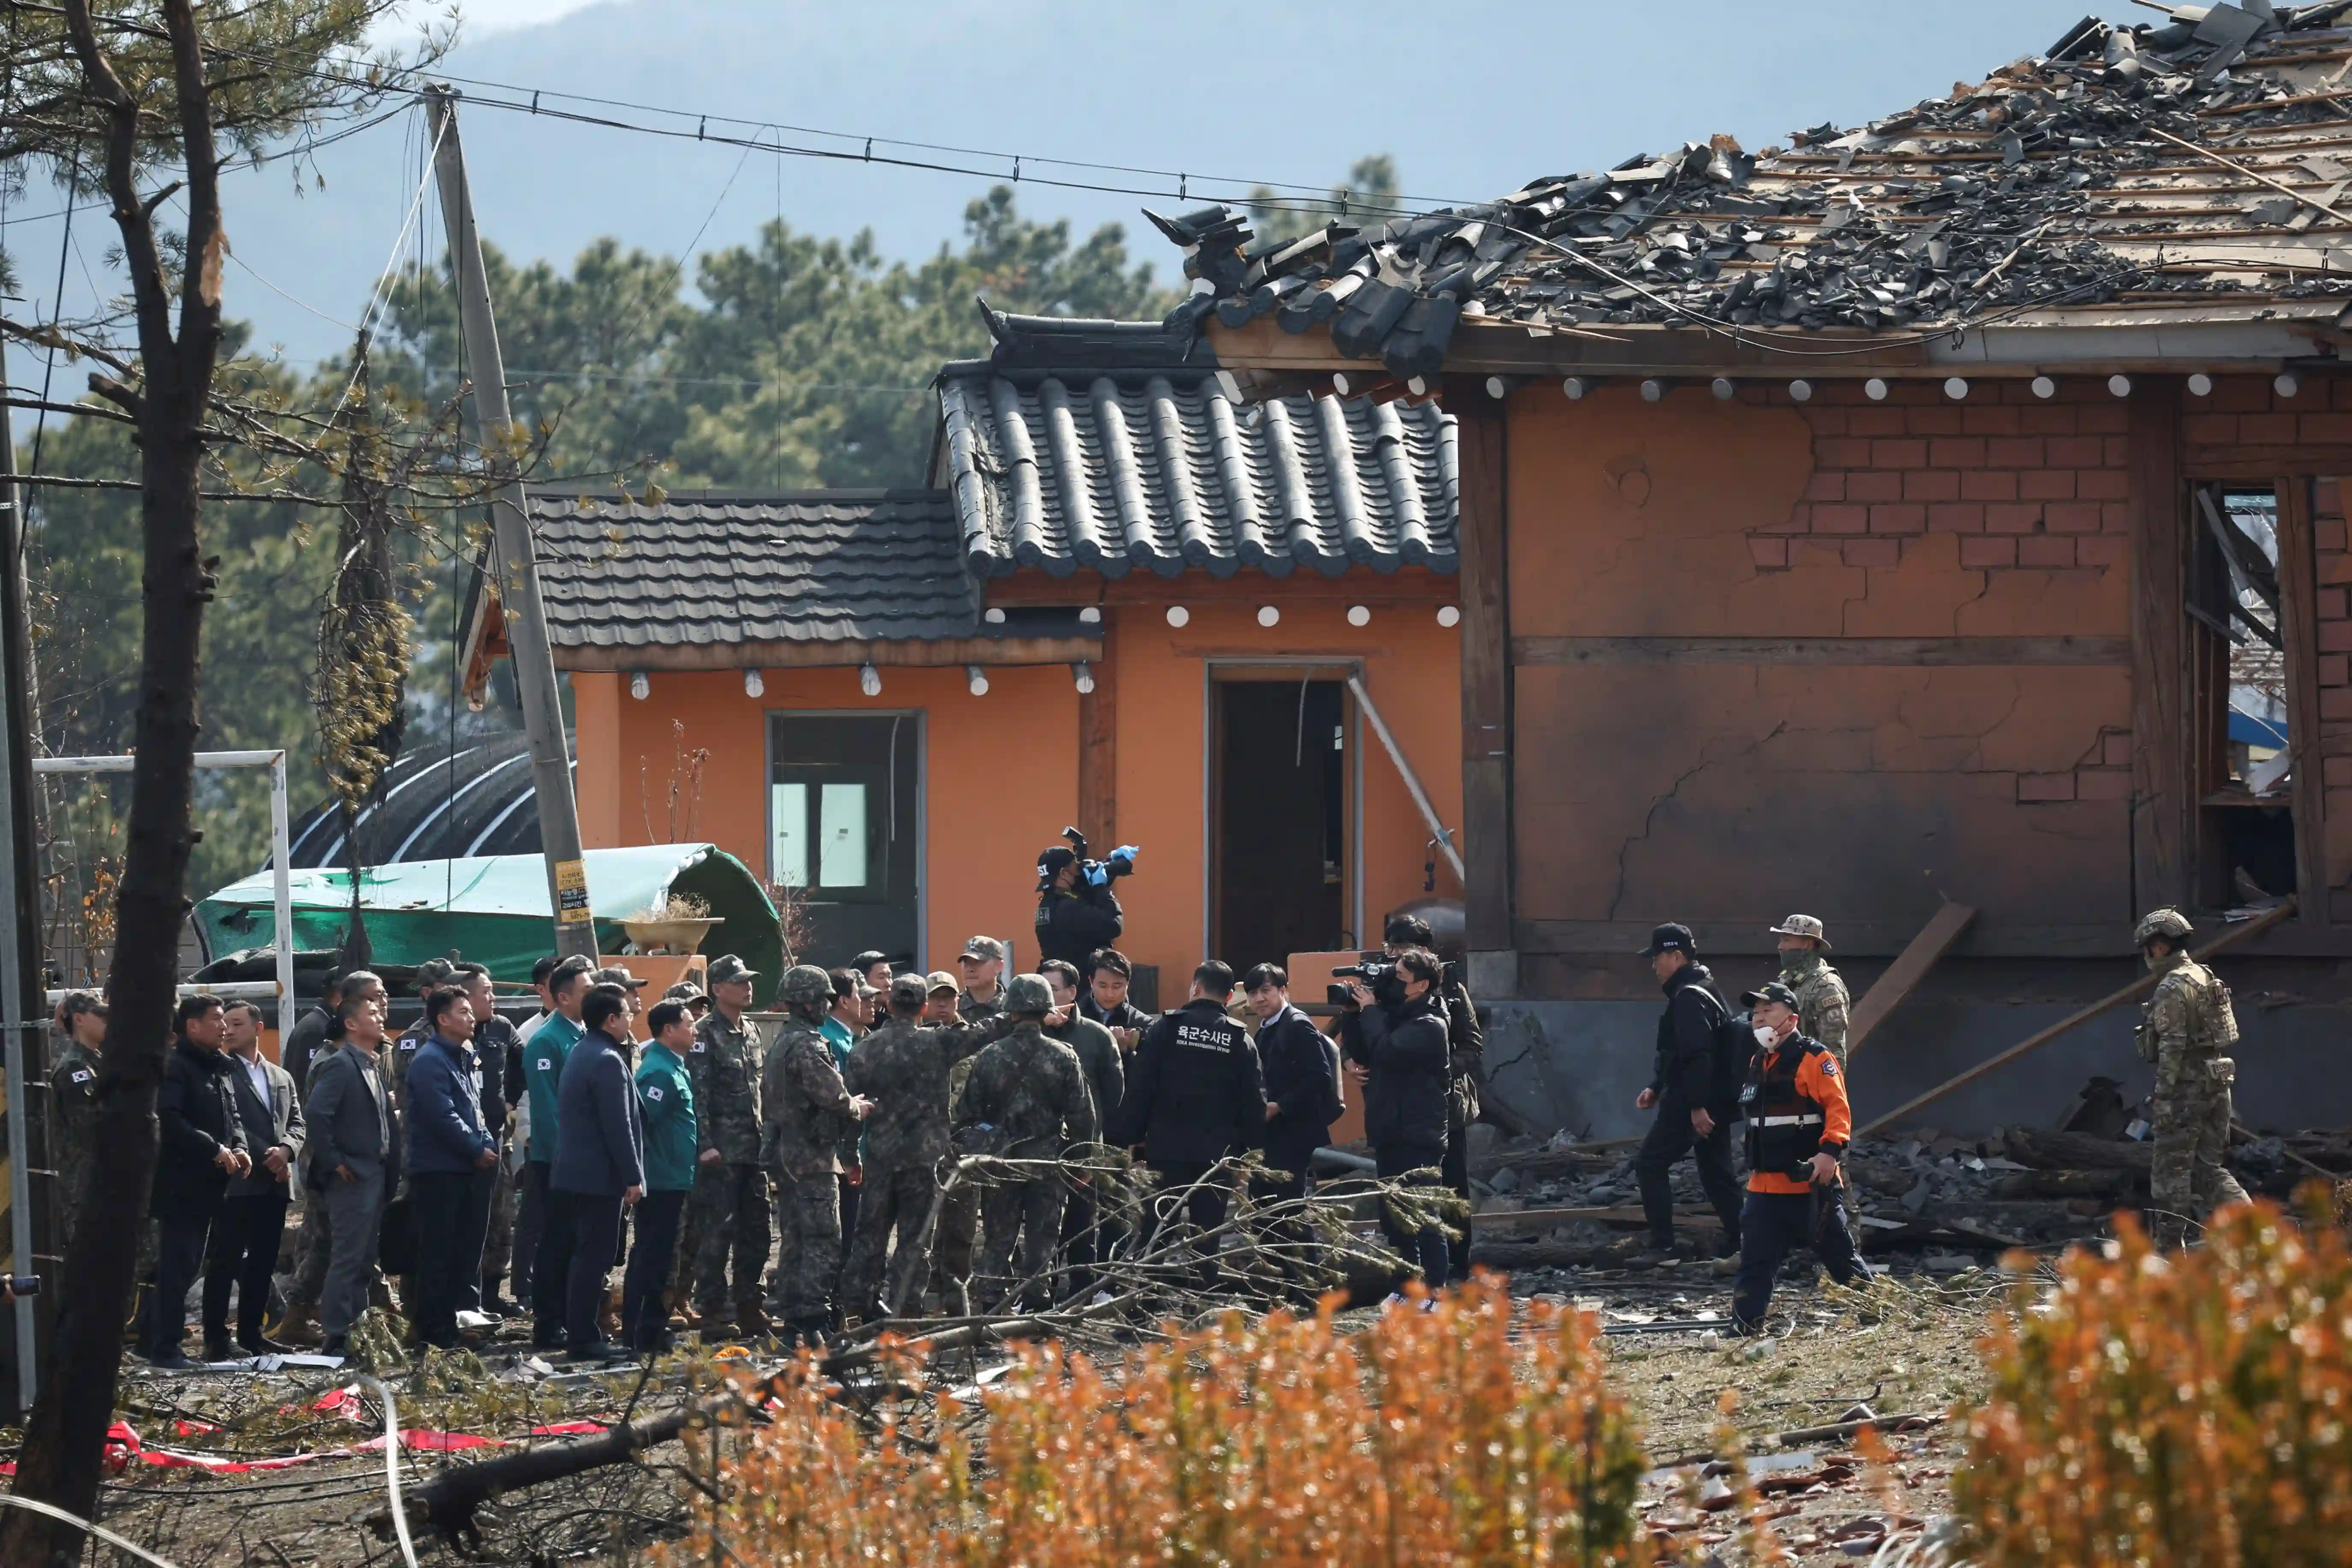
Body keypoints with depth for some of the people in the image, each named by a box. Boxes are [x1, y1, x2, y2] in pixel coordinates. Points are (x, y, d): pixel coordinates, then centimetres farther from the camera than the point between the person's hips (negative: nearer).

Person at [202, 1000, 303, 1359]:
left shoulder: (282, 1079, 19)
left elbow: (296, 1123, 13)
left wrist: (286, 1150, -9)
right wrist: (265, 1158, -15)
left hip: (274, 1184, 6)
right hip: (238, 1181, -6)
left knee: (263, 1262, 9)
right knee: (225, 1261, -5)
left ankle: (251, 1331, 17)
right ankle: (216, 1338, -4)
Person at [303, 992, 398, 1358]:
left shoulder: (375, 1065, 16)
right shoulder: (339, 1065, -12)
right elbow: (317, 1115, -23)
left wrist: (390, 1169, 13)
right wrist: (333, 1163, -19)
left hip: (375, 1174, 9)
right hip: (351, 1177, -9)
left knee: (364, 1261, 13)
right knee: (347, 1260, -8)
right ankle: (337, 1339, -6)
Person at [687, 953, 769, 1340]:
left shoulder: (749, 1031, 16)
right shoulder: (705, 1034, -8)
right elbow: (698, 1093, -14)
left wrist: (765, 1138, 18)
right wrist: (706, 1145, -20)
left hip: (753, 1148, 8)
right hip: (720, 1153, -8)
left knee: (755, 1231, 10)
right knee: (716, 1232, -6)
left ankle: (749, 1307, 17)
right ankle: (712, 1311, -2)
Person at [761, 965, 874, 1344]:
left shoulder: (780, 1044, 16)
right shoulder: (806, 1045, -16)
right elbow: (833, 1095, -23)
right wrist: (856, 1108, -1)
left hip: (784, 1155, 10)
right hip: (813, 1157, -10)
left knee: (794, 1239, 12)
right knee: (823, 1242, -8)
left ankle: (791, 1323, 15)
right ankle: (813, 1321, -13)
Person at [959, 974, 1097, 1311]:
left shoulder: (989, 1057, -3)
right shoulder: (1064, 1058, -5)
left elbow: (967, 1114, 1)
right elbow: (1082, 1115, -3)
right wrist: (1080, 1161, 7)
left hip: (1001, 1160, 1)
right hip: (1048, 1160, 0)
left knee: (998, 1242, 8)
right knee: (1042, 1242, 5)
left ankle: (994, 1306, 7)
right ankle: (1036, 1305, 4)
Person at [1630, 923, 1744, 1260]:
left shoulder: (1688, 998, -16)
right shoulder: (1703, 991, 18)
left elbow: (1697, 1056, -24)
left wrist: (1697, 1106, -27)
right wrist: (1656, 1089, 24)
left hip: (1692, 1103, -10)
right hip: (1717, 1100, 10)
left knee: (1651, 1164, -5)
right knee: (1716, 1171, 13)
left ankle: (1662, 1246, -8)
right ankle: (1739, 1244, 12)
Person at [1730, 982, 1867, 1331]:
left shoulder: (1814, 1059, -11)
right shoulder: (1758, 1063, 14)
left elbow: (1838, 1109, -18)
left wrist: (1830, 1150, -30)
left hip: (1810, 1184, -7)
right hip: (1765, 1184, 7)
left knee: (1839, 1256, 3)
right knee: (1755, 1262, 4)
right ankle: (1742, 1330, 5)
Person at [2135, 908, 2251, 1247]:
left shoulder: (2172, 988, -15)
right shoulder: (2206, 978, 15)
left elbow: (2172, 1047, -20)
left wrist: (2162, 1096, -19)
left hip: (2186, 1088, -9)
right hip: (2217, 1082, 9)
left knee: (2172, 1168, 0)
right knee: (2209, 1165, 11)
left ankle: (2170, 1244, 4)